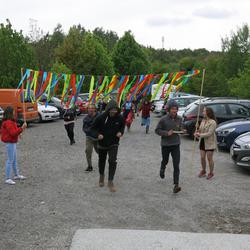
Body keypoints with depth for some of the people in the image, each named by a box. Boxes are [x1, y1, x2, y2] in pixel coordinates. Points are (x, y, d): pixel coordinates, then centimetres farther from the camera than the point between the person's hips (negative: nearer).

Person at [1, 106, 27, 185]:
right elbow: (13, 133, -27)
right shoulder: (8, 122, -22)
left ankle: (16, 175, 34)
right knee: (10, 161, -4)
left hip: (12, 143, 11)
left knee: (14, 160, 20)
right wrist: (22, 128, -29)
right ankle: (7, 179, 3)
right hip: (10, 143, -11)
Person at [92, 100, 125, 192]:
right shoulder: (101, 117, -18)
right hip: (102, 143, 1)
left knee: (113, 161, -17)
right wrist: (98, 134, -21)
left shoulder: (120, 118, -11)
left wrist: (120, 132, -10)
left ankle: (110, 182, -7)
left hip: (114, 144, 0)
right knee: (101, 161, 18)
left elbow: (122, 126, 10)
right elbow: (94, 128, -4)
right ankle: (101, 176, 46)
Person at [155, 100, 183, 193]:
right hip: (165, 144, -1)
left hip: (176, 145, 1)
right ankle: (162, 169, 57)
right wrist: (166, 133, -20)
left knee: (176, 166, -8)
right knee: (165, 161, 22)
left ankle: (176, 185, -8)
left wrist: (180, 130, -6)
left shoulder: (179, 119, -1)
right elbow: (157, 130, -7)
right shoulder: (163, 119, -13)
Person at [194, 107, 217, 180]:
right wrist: (197, 132, -7)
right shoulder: (203, 120, 6)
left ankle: (211, 173, 20)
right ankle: (203, 171, 30)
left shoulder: (212, 122, -17)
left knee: (209, 158, 4)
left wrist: (200, 135, -23)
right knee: (202, 158, 11)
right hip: (202, 142, 6)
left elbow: (209, 133, -22)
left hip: (210, 143, -6)